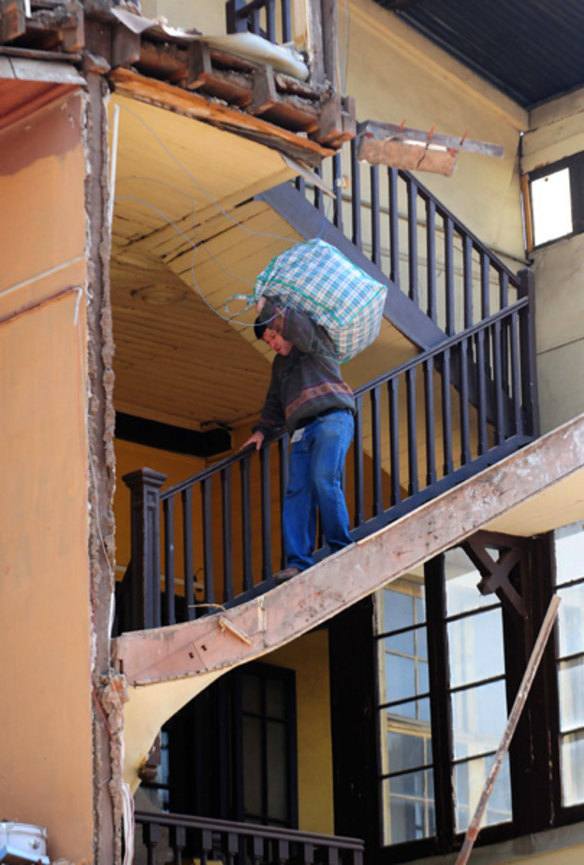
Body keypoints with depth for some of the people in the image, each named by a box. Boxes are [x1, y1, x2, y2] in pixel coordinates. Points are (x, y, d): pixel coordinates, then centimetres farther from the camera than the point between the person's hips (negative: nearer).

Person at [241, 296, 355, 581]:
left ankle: (341, 549, -18)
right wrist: (261, 430, 20)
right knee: (297, 493, -9)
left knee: (324, 480, -23)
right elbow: (274, 402, 35)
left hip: (332, 419, -7)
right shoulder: (280, 364, 30)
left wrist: (268, 306, -1)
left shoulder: (315, 341, 9)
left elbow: (297, 327, -13)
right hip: (302, 432, 7)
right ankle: (298, 562, -18)